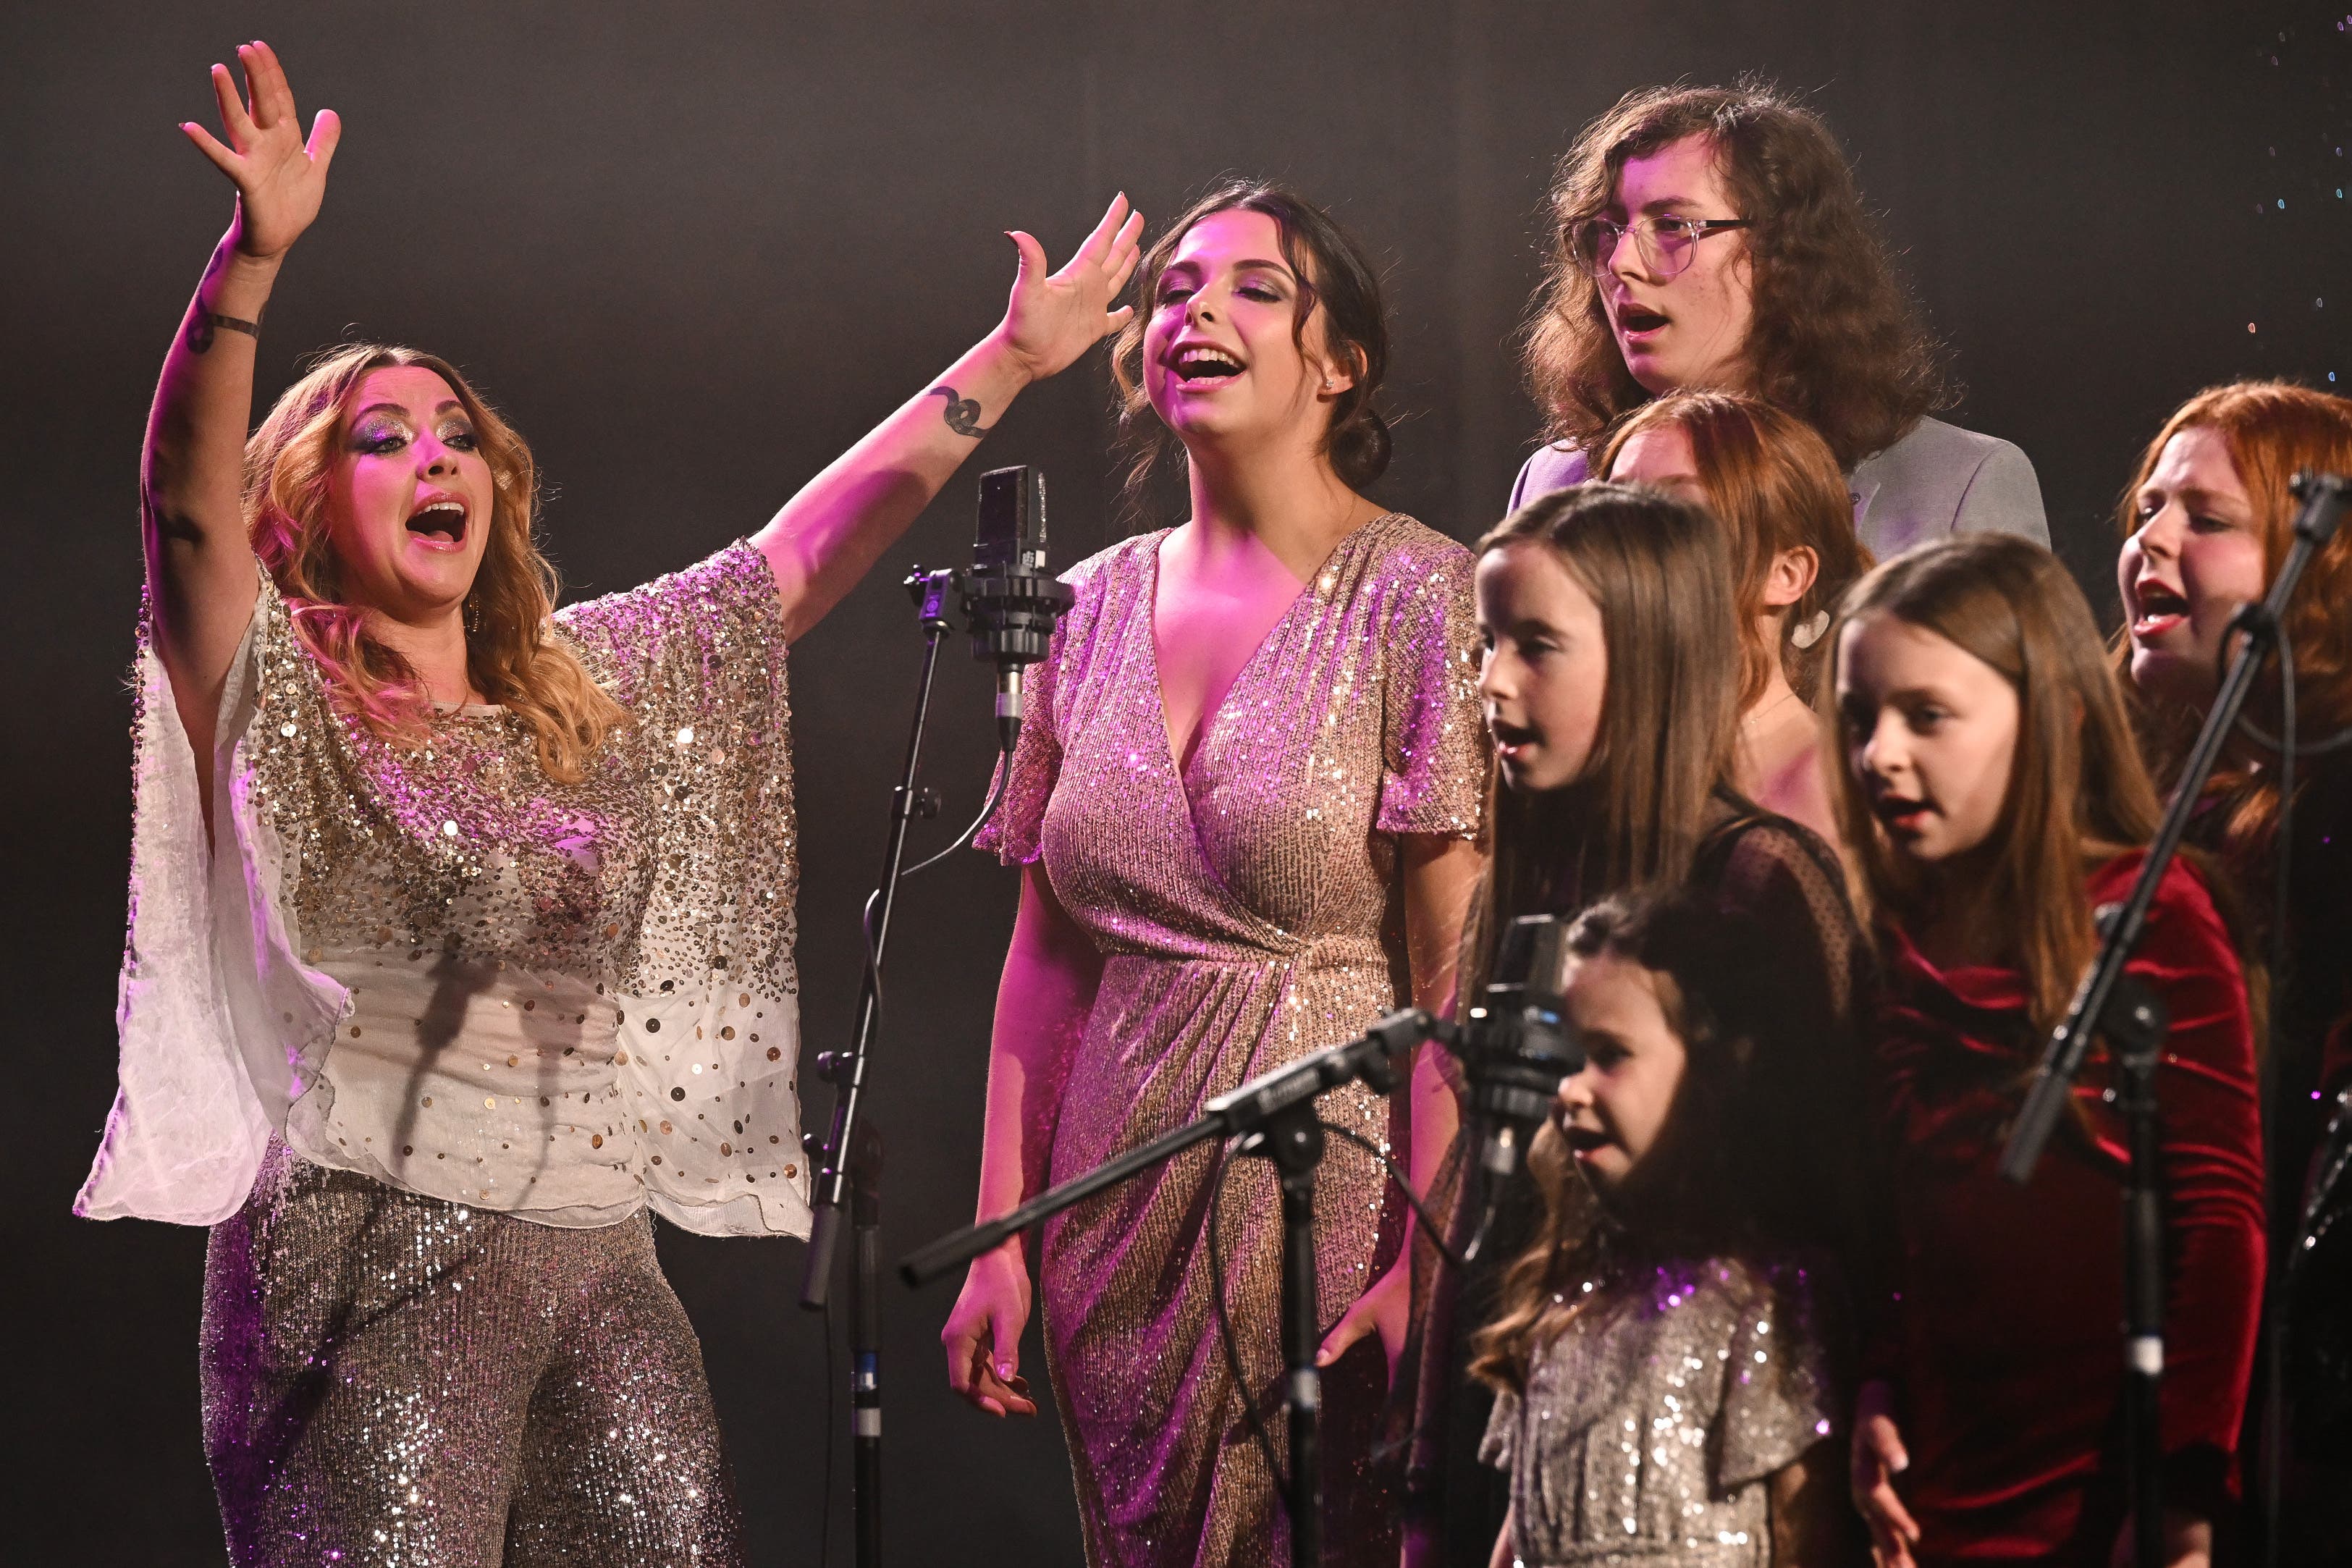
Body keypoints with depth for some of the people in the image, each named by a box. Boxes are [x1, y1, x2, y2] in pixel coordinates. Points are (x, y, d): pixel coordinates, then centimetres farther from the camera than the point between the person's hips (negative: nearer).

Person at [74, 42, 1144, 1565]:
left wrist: (1004, 363, 18)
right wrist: (254, 257, -33)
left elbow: (797, 560, 20)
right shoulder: (274, 691, 0)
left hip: (598, 1254, 6)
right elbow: (190, 499, -17)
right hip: (376, 1255, -6)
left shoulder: (589, 686, 18)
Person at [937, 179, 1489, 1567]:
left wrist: (1432, 1264, -19)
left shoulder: (1417, 597, -7)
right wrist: (1000, 1240, 7)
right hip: (1128, 1218, 5)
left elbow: (1462, 971, -12)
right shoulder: (1097, 608, 10)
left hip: (1334, 1176, -5)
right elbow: (1046, 954, 12)